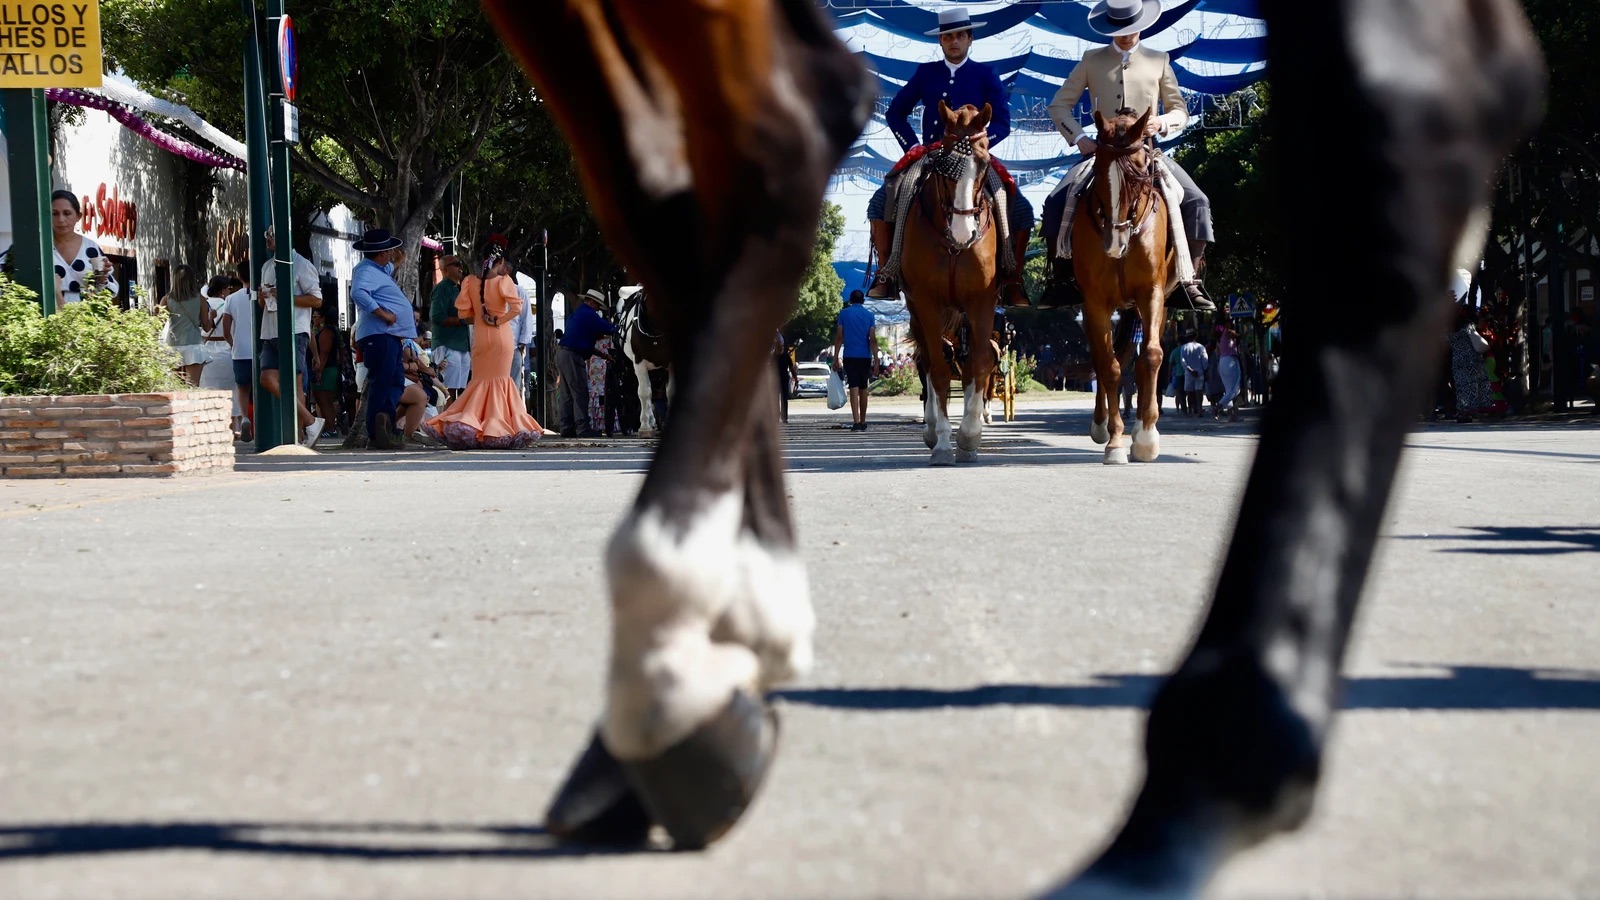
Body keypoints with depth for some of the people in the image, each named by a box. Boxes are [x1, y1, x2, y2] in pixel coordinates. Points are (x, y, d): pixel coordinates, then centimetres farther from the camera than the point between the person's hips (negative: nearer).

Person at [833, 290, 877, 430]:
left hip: (850, 356, -2)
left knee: (854, 388, -7)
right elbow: (873, 339, -1)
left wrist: (835, 358, 1)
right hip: (865, 356, 2)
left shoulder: (844, 313, 2)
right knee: (863, 388, 13)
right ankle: (863, 422, 19)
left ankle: (856, 422, -20)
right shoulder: (869, 315, 5)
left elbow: (839, 337, -2)